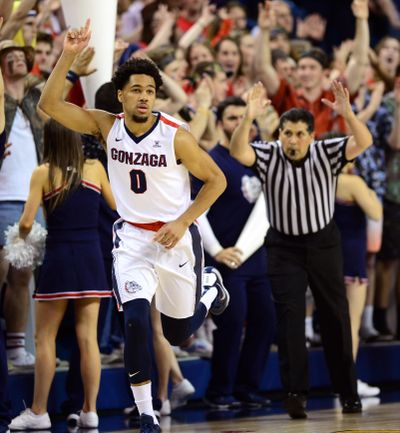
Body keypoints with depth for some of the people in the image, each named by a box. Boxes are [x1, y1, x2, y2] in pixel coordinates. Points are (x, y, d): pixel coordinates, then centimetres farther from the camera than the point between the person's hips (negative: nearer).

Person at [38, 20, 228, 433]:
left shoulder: (175, 136, -17)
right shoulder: (107, 126, -9)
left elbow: (216, 180, -7)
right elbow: (49, 105, -16)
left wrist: (182, 222, -16)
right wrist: (68, 56, -28)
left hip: (176, 237, -1)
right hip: (132, 236, 1)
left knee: (178, 333, 12)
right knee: (136, 321, -20)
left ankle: (210, 286, 47)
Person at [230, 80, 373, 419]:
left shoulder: (325, 154, -10)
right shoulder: (269, 156, -9)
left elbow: (364, 143, -23)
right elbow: (238, 152, -27)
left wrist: (347, 114, -41)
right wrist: (248, 118, -43)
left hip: (323, 243, 1)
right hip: (284, 246, -1)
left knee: (335, 317, 8)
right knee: (290, 318, -9)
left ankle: (348, 392, 19)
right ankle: (295, 394, -11)